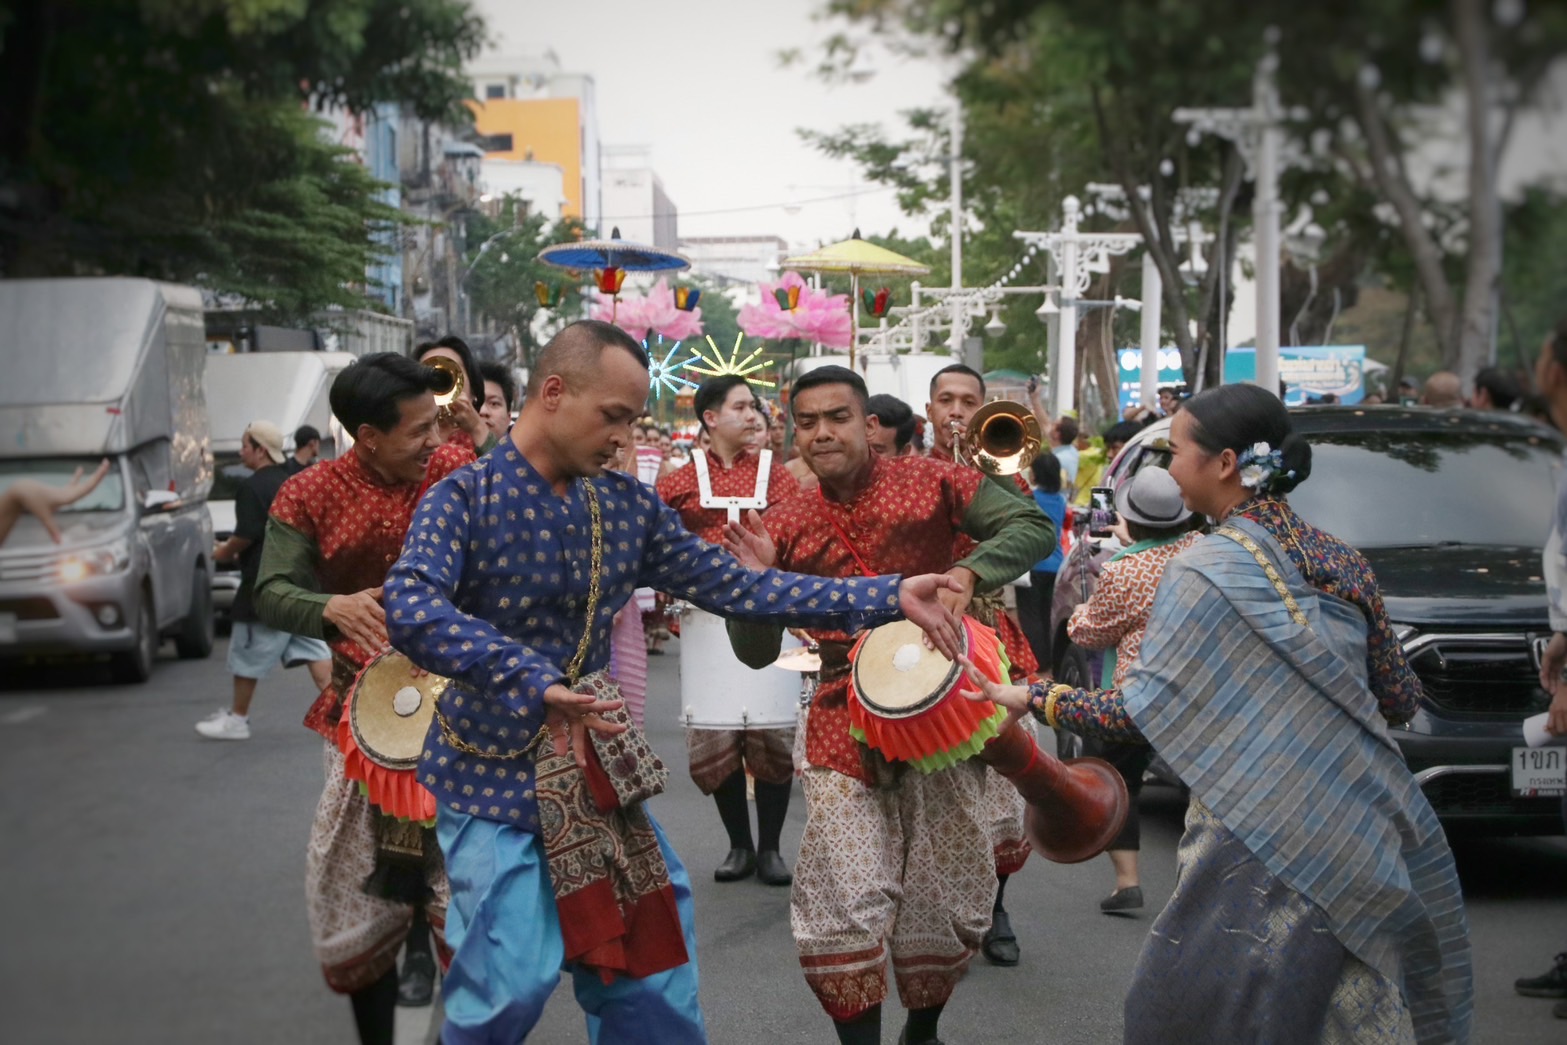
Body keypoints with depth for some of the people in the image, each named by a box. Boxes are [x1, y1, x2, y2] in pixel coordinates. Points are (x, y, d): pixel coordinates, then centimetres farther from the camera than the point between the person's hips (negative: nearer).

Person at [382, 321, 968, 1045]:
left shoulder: (628, 507, 4)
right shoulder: (467, 497, -12)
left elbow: (734, 587, 1)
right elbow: (410, 610, -29)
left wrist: (888, 597, -7)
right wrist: (534, 682, -41)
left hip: (597, 767, 6)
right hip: (494, 775, -5)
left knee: (652, 978, 10)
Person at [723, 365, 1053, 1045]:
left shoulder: (931, 483, -1)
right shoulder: (786, 527, 5)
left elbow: (1034, 528, -4)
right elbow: (757, 653, 7)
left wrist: (967, 570, -20)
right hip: (844, 726, 1)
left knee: (946, 900, 8)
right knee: (845, 909, -8)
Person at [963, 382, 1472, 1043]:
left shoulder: (1207, 570, -11)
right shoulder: (1340, 562, 7)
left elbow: (1142, 713, -12)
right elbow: (1400, 699, 12)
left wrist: (1034, 700, -1)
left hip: (1262, 848, -7)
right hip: (1364, 839, 7)